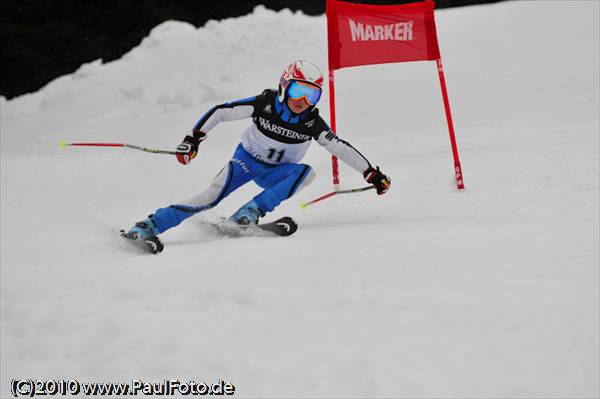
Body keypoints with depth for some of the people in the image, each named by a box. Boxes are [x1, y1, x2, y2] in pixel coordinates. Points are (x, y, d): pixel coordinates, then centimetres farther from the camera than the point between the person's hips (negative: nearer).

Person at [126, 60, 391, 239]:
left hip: (278, 172, 2)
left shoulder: (312, 123, -17)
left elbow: (340, 148, -10)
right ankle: (149, 226, -23)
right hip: (247, 159, -2)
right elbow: (219, 112, -17)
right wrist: (193, 139, -23)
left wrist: (372, 174, -12)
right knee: (211, 197, -23)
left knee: (305, 172, -29)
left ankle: (250, 213, -31)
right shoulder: (264, 104, -22)